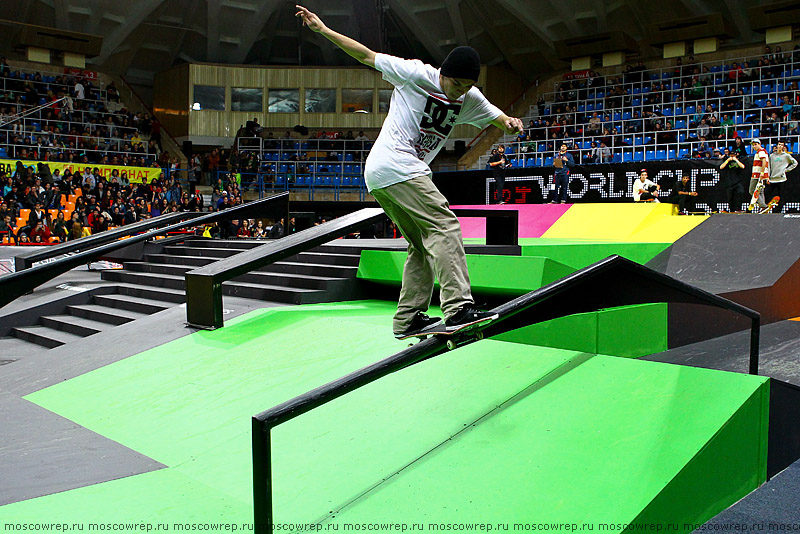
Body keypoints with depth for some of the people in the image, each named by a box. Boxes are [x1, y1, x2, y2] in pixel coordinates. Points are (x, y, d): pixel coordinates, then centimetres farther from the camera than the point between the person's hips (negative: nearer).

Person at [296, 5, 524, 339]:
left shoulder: (471, 100, 12)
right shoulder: (415, 73, -5)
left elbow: (497, 117, 16)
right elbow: (367, 56, 2)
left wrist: (510, 123, -10)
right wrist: (323, 30, 4)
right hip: (393, 165, -9)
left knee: (424, 246, 9)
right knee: (444, 225, -19)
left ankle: (408, 319, 12)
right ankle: (458, 308, -26)